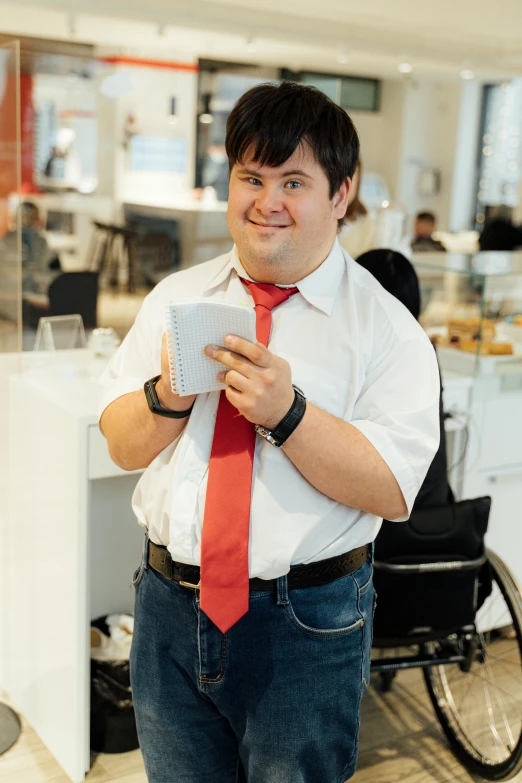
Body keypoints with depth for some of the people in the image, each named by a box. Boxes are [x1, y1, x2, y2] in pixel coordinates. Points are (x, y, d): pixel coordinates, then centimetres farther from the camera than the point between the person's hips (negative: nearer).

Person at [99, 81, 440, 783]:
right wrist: (168, 394, -17)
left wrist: (287, 413, -28)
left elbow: (394, 490, -16)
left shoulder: (384, 325, -7)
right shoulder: (175, 297, 5)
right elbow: (123, 447, 3)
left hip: (308, 624, -3)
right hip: (172, 606, 4)